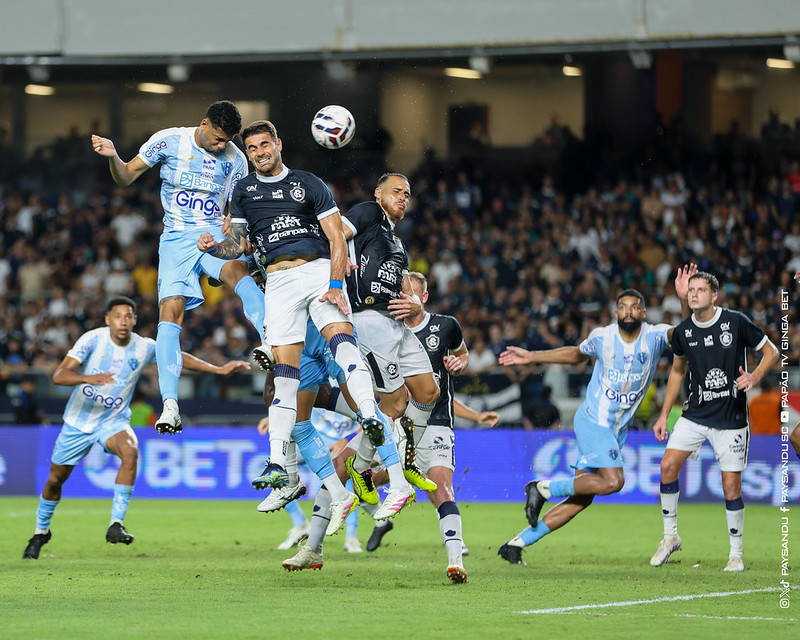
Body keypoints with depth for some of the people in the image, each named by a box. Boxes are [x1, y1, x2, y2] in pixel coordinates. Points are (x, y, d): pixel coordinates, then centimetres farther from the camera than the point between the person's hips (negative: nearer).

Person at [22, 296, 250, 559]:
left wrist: (218, 369, 5)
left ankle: (116, 525, -30)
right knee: (56, 479, 8)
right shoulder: (93, 339, -18)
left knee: (130, 451, -32)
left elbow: (179, 358, 8)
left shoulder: (145, 348, -10)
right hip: (78, 420, -1)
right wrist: (88, 378, -43)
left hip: (113, 421, 1)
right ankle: (41, 532, 36)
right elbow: (59, 375, -25)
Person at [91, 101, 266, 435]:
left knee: (239, 271, -34)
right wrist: (113, 157, -15)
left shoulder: (235, 159, 5)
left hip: (215, 235, 0)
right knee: (170, 311, -16)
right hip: (176, 239, 0)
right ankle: (170, 404, -19)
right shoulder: (169, 140, 0)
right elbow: (126, 177, 6)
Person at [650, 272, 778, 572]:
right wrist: (664, 415, 16)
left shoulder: (736, 321, -10)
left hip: (731, 418, -4)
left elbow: (770, 351, -1)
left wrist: (755, 376, -20)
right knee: (668, 465, -11)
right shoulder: (682, 332, 2)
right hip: (696, 413, 4)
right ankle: (670, 536, 6)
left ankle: (736, 553, 12)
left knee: (731, 486, -4)